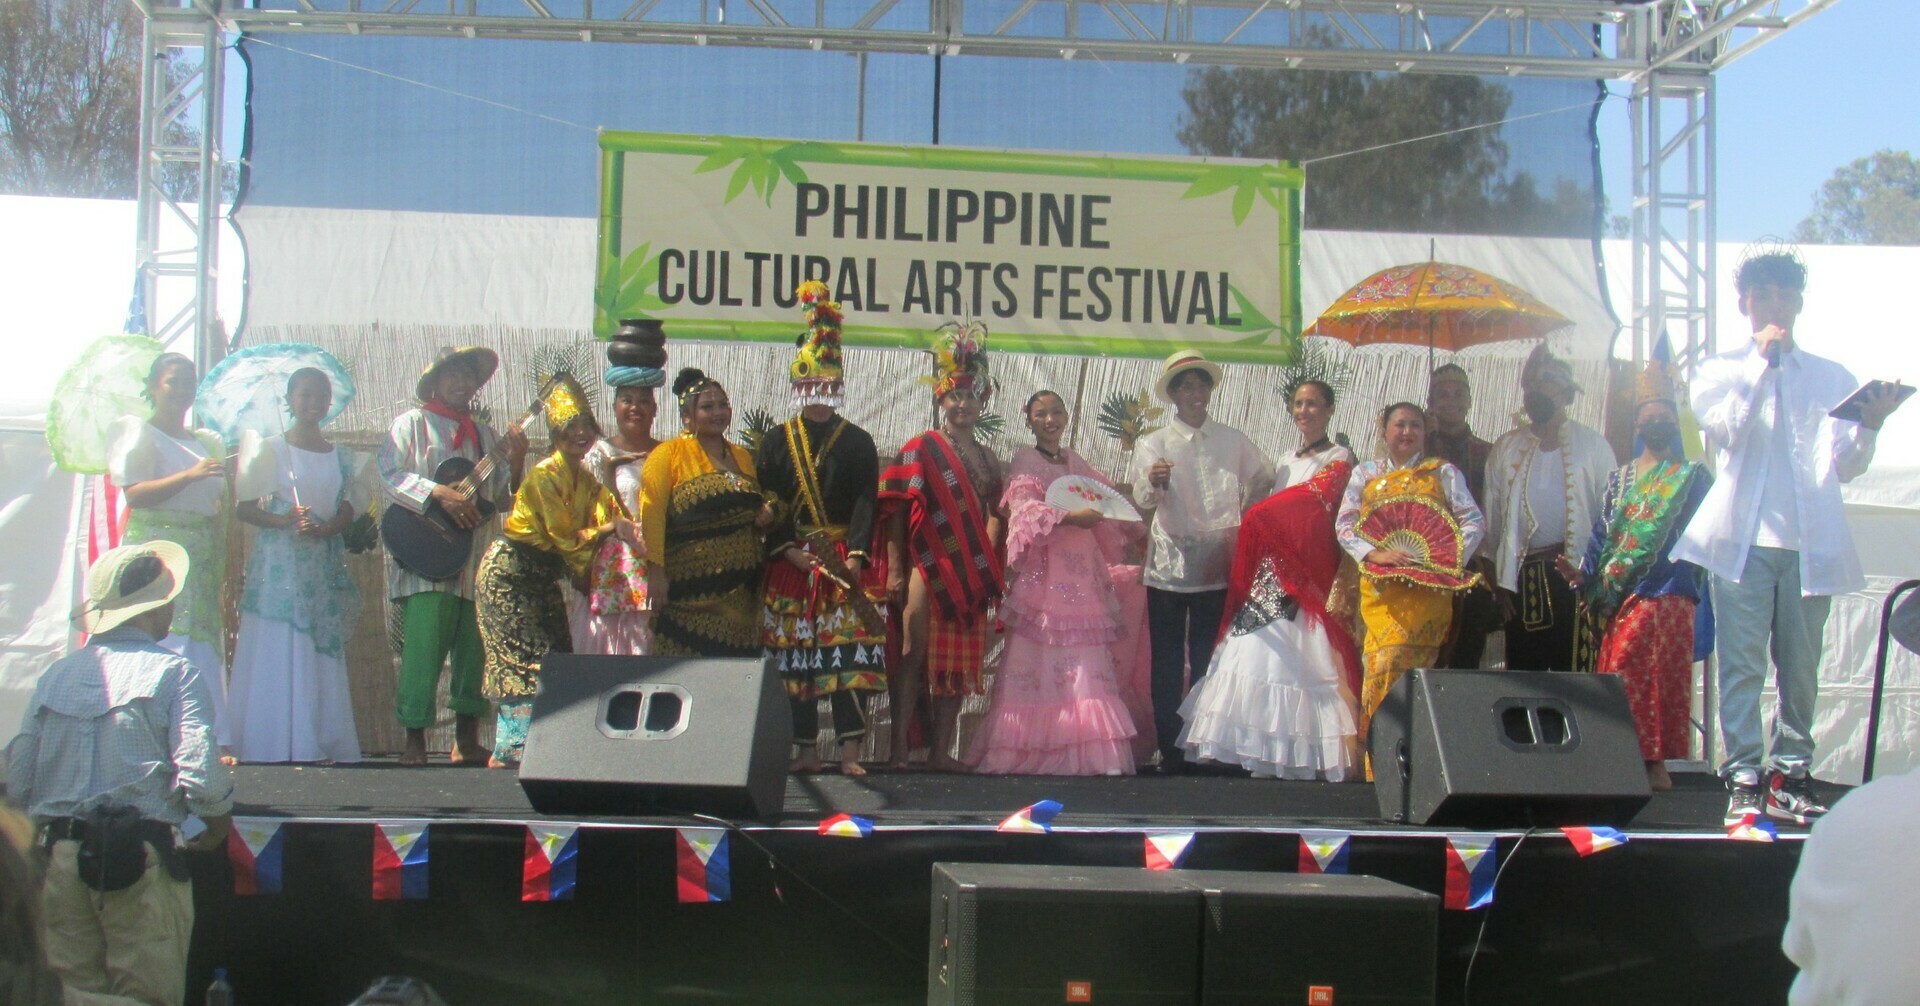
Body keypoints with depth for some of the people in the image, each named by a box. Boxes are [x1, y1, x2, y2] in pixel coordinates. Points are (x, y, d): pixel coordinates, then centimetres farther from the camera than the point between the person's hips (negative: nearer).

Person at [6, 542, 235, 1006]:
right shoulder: (174, 673, -5)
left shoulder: (54, 675, 10)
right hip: (142, 858, -5)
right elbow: (200, 773, -14)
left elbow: (18, 780, 7)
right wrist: (217, 827, 5)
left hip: (59, 858, 5)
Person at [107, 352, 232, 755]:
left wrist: (222, 574, 10)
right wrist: (190, 475, -22)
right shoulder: (138, 431, 4)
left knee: (205, 643, -2)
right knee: (162, 643, -11)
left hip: (201, 559, 5)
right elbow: (134, 494, -10)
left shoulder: (208, 442, 20)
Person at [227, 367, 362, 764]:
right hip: (279, 562, -4)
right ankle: (274, 749, -7)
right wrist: (284, 520, -18)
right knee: (277, 654, -8)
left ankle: (322, 744, 3)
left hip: (324, 564, 4)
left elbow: (347, 509, 12)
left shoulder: (338, 456, 14)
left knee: (323, 654, 1)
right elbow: (244, 507, -1)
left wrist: (324, 528, -9)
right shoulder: (271, 449, 2)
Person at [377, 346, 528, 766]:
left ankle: (466, 740, 11)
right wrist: (440, 494, -19)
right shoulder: (412, 423, 6)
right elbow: (390, 475, -8)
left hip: (475, 559, 5)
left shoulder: (485, 434, 21)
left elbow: (501, 498, 18)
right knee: (424, 648, -11)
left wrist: (516, 462, 1)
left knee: (475, 649, 3)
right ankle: (414, 739, -3)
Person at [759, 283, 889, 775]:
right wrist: (790, 551, -11)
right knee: (797, 656, -1)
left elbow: (866, 502, -1)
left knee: (849, 654, -9)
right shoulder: (776, 441, 11)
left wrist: (856, 554, -16)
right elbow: (766, 505, 3)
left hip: (846, 561, -1)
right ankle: (806, 750, 6)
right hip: (791, 562, 1)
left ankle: (849, 751, -10)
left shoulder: (858, 442, 10)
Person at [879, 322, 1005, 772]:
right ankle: (899, 748, -4)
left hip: (969, 574, 5)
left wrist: (989, 567, 4)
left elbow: (992, 516, 15)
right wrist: (894, 571, -12)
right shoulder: (920, 449, 0)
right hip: (926, 566, -5)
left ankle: (941, 750, 12)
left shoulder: (987, 459, 15)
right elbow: (896, 512, -5)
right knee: (915, 655, -7)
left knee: (959, 663, 6)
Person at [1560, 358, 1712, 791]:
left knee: (1660, 677, -9)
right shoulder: (1620, 478, 21)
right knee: (1621, 673, -1)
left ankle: (1656, 764, -8)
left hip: (1666, 591, -4)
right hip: (1617, 594, 4)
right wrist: (1584, 573, -1)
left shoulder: (1691, 476, 8)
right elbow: (1602, 533, 16)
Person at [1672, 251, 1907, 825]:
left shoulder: (1832, 378, 18)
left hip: (1810, 541, 2)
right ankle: (1744, 781, -4)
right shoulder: (1719, 371, 13)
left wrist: (1869, 426, -8)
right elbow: (1726, 429, -7)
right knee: (1742, 665, -6)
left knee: (1801, 668, 3)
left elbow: (1847, 466, 11)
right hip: (1743, 539, -2)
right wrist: (1760, 359, -6)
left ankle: (1790, 776, 12)